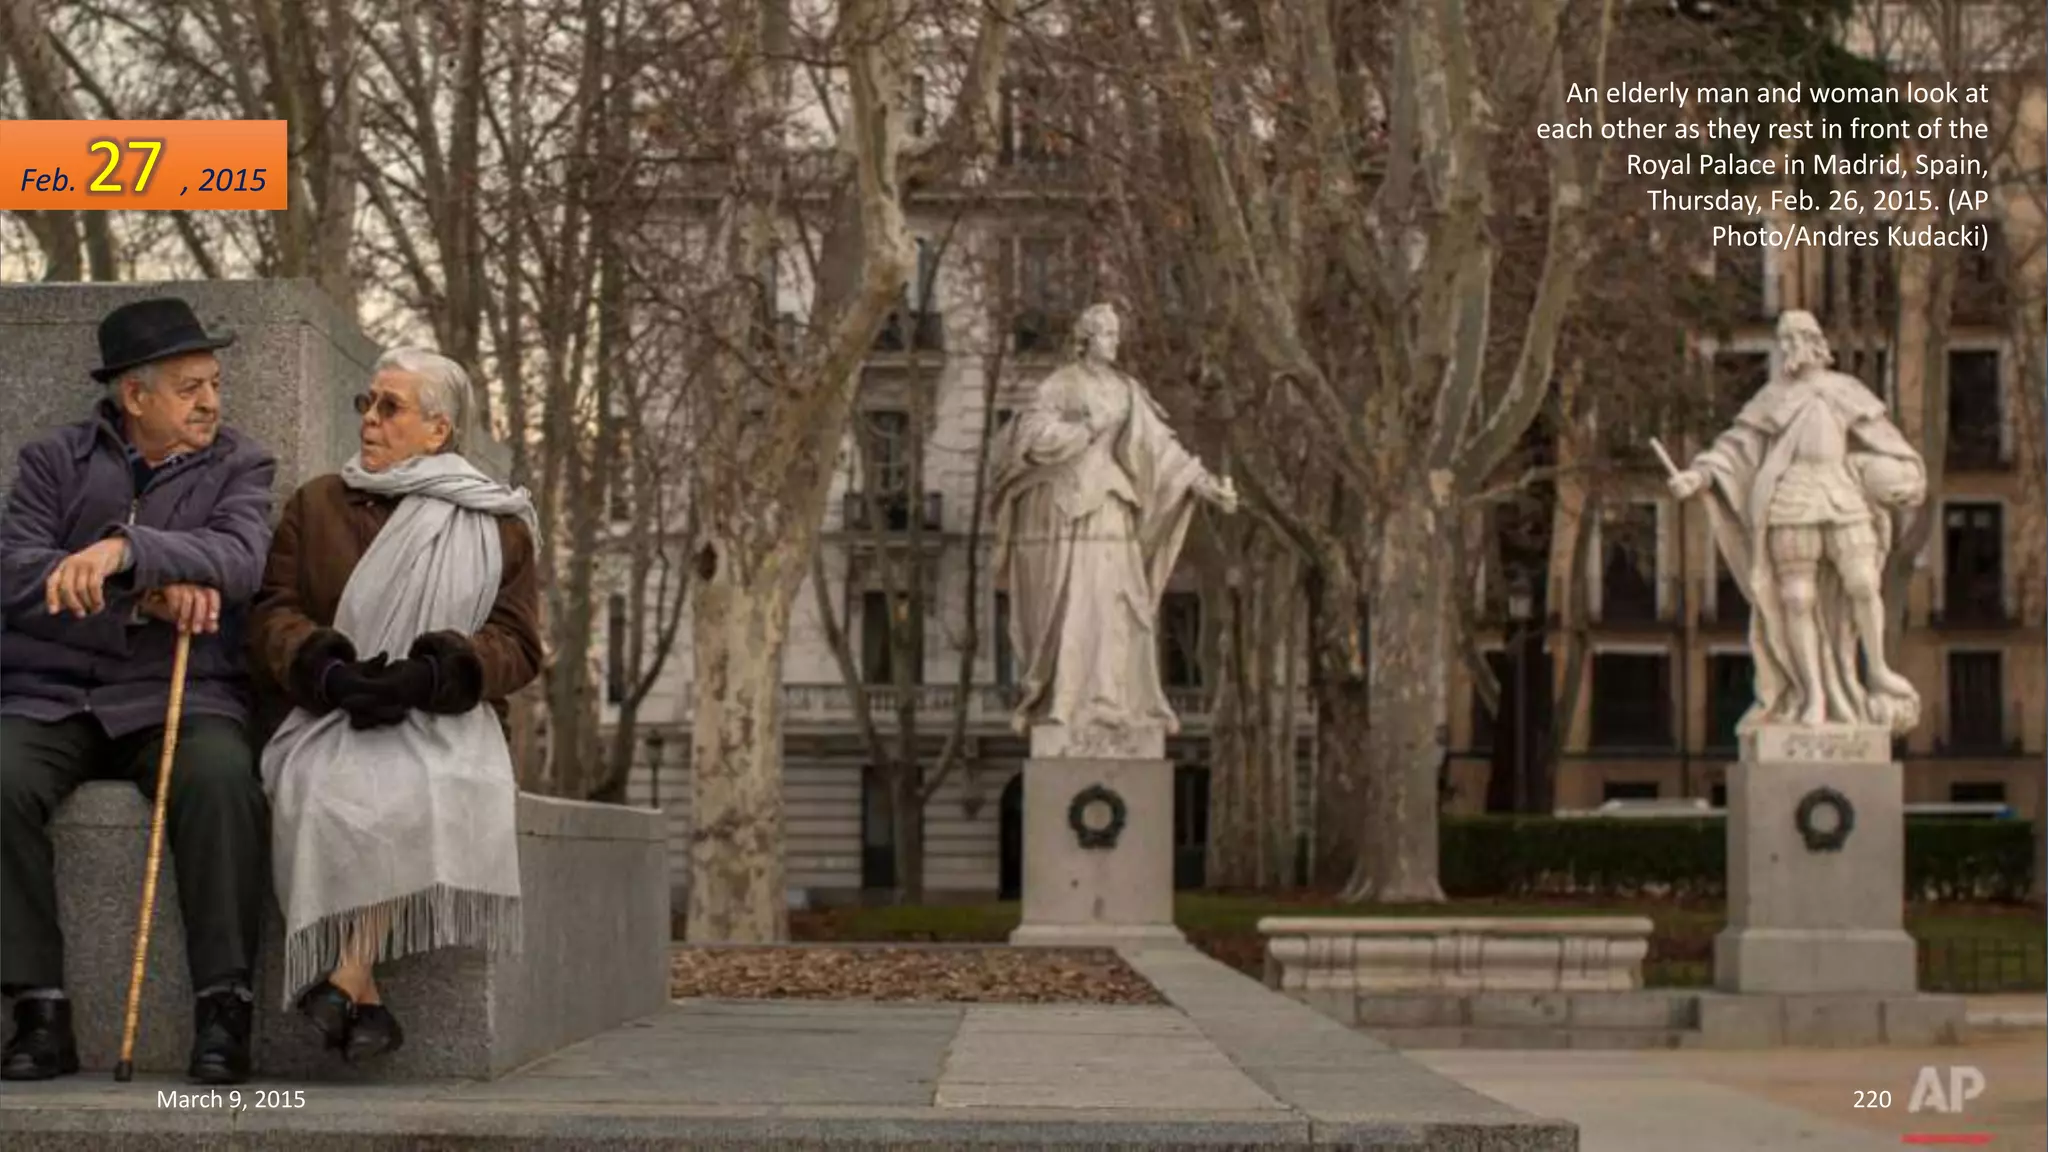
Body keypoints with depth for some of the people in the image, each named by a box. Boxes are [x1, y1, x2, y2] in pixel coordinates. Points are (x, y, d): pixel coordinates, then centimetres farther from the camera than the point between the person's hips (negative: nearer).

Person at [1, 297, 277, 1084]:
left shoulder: (238, 467, 10)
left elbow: (239, 562, -12)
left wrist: (125, 550, -29)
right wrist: (150, 594, -15)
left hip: (178, 696, -1)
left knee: (222, 780, -33)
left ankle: (222, 1011, -27)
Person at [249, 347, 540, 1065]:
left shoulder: (497, 528, 12)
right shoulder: (316, 506, 18)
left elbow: (517, 644, 3)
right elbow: (273, 612, 8)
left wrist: (425, 676, -16)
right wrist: (335, 673, -13)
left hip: (441, 721, -1)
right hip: (331, 718, 1)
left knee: (429, 792, -38)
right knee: (329, 793, -35)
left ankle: (346, 978, -33)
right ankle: (365, 1003, -34)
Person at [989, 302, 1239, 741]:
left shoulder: (1126, 392, 13)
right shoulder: (1057, 386, -2)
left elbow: (1162, 447, 8)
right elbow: (1033, 434, -18)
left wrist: (1209, 487, -2)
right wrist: (1092, 426, -15)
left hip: (1108, 512, 5)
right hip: (1065, 510, -5)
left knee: (1116, 610, -1)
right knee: (1068, 609, -9)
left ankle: (1110, 703, 1)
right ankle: (1056, 703, -4)